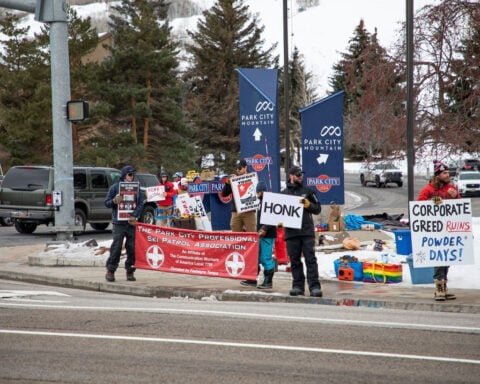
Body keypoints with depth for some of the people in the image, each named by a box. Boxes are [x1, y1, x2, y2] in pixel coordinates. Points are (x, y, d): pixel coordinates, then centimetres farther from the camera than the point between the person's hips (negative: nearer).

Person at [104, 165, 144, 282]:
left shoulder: (137, 188, 11)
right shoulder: (115, 187, 5)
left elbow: (140, 204, 7)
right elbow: (107, 203, 7)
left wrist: (134, 216, -8)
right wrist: (114, 201, -15)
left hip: (132, 223, 2)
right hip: (119, 223, -2)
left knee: (132, 248, 0)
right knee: (116, 247, -6)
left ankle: (130, 271, 8)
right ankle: (110, 270, 2)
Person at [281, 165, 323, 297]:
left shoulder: (307, 191, 12)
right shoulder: (284, 193, 14)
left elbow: (317, 209, 10)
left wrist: (308, 204, -7)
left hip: (307, 231, -2)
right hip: (291, 232, 2)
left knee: (310, 259, -8)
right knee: (295, 261, 4)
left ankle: (314, 287, -12)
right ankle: (298, 286, 10)